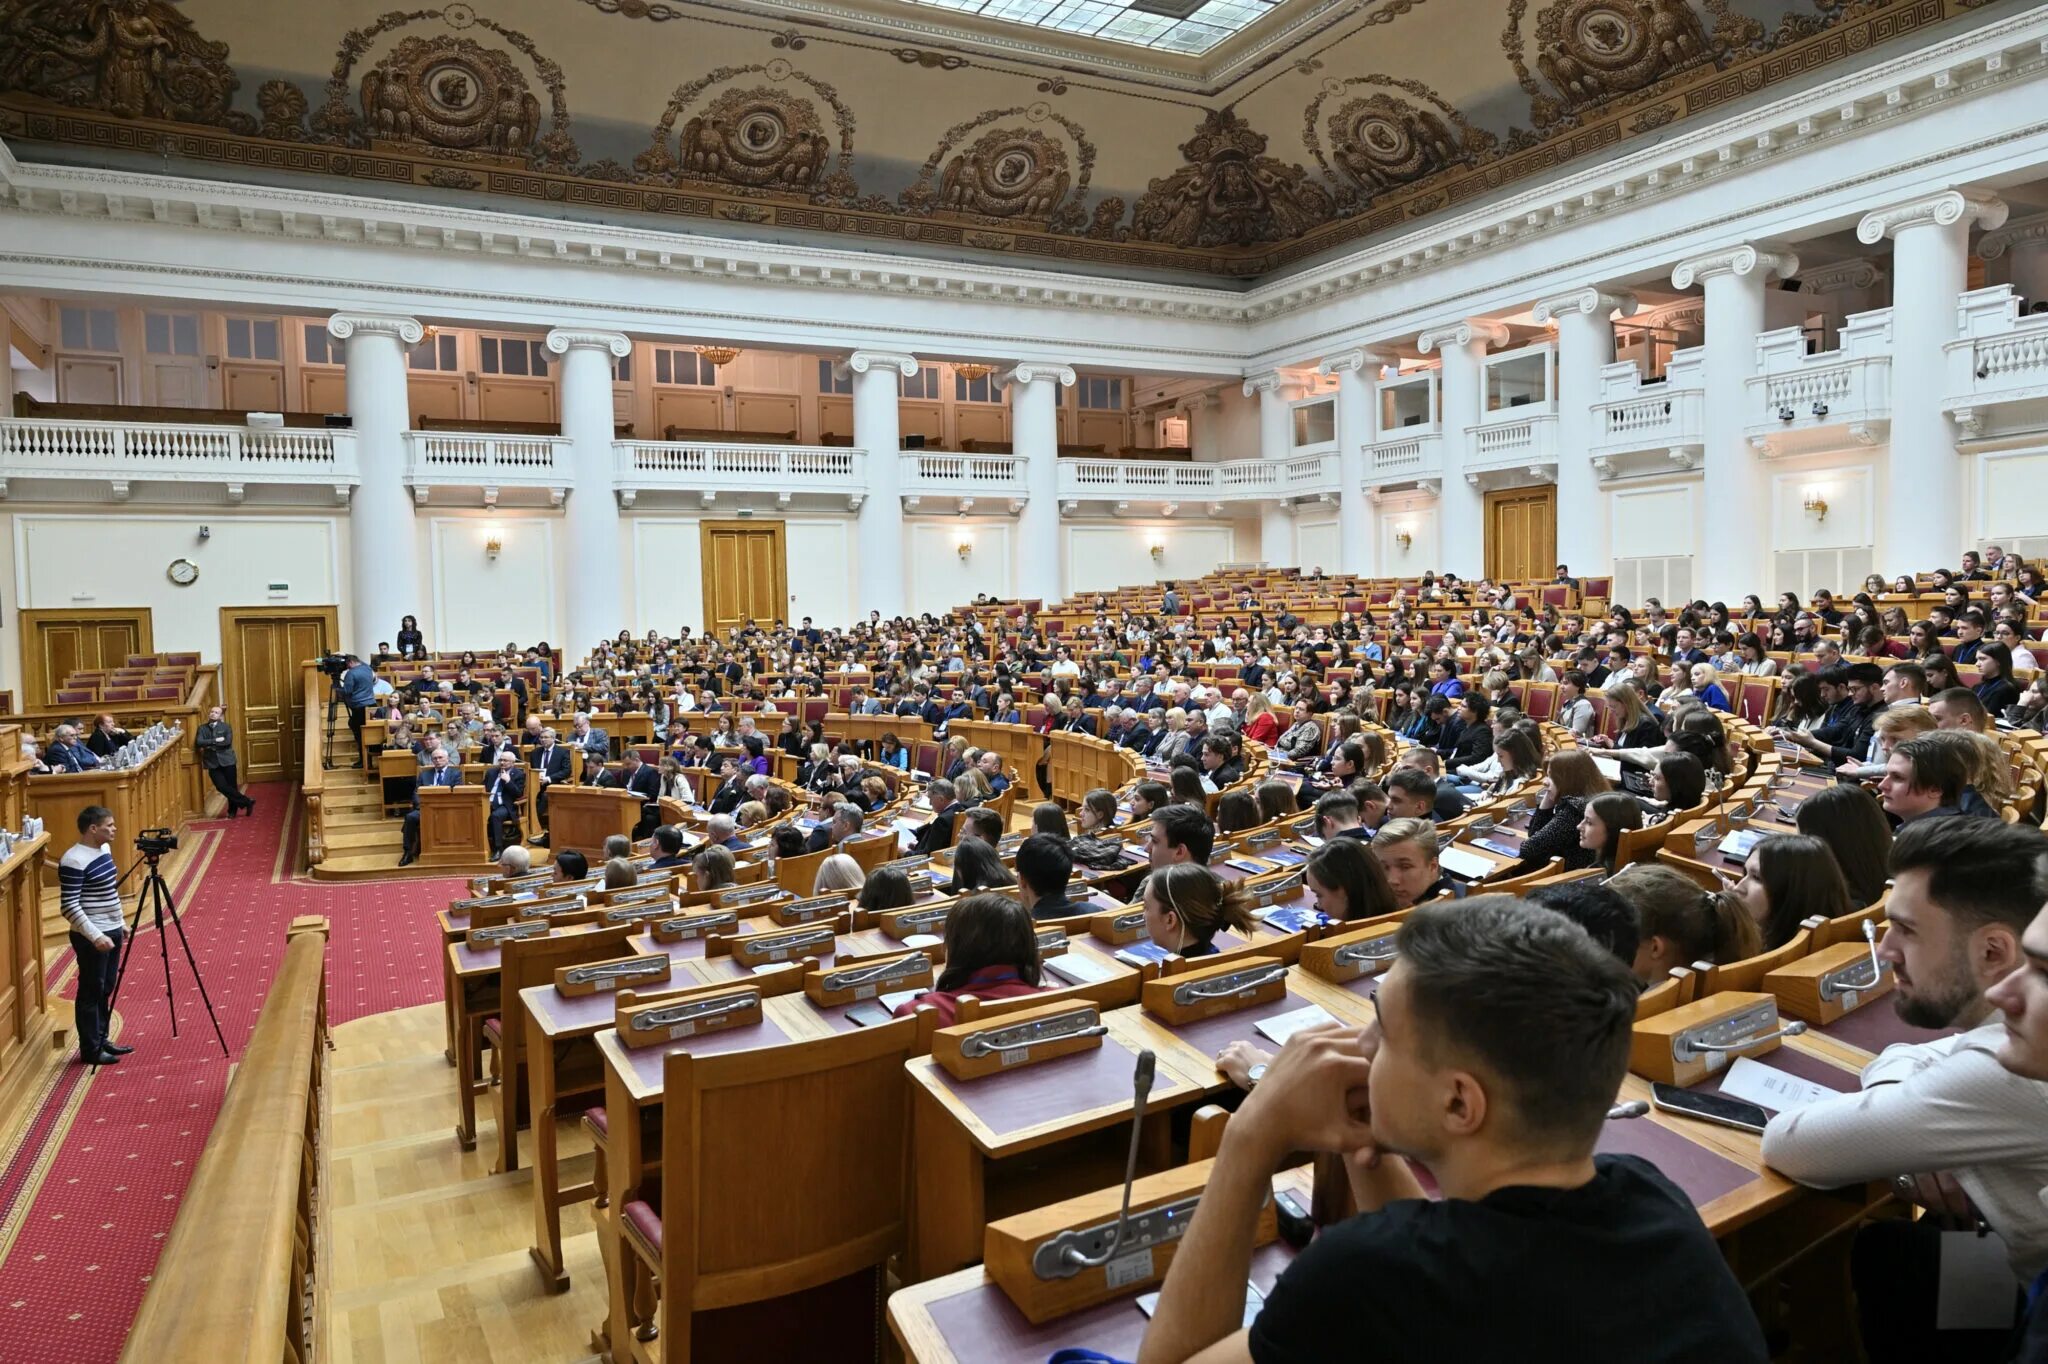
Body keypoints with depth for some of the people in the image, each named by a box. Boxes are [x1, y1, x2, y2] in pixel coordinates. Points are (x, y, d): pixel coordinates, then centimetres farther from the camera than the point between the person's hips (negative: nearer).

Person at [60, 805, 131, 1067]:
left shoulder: (103, 850, 7)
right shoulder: (74, 861, -21)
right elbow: (69, 906, -22)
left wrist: (121, 923, 20)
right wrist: (95, 936, -25)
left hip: (111, 931, 9)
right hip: (92, 937, -9)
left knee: (106, 989, 16)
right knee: (91, 992, 1)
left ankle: (102, 1040, 27)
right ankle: (90, 1050, 11)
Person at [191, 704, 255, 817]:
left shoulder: (225, 727, 3)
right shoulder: (202, 728, 8)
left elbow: (228, 741, -11)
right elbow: (199, 743, -7)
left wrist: (210, 745, -10)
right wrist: (215, 740, -15)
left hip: (227, 760, -1)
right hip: (212, 763, 1)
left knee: (231, 786, 2)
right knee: (222, 786, -10)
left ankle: (232, 810, 18)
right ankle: (246, 802, 0)